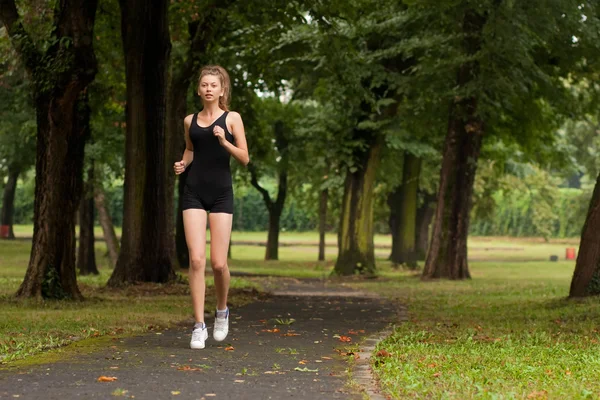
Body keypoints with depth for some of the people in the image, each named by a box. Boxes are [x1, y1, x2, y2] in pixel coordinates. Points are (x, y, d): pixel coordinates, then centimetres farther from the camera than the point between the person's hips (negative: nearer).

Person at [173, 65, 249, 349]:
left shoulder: (231, 119, 3)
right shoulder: (190, 121, 11)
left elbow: (245, 158, 1)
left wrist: (224, 142, -15)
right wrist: (182, 164, 7)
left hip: (221, 193, -2)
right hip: (193, 192, 2)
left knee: (218, 262, -4)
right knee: (197, 260, -8)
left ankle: (222, 311, 25)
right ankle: (199, 326, -3)